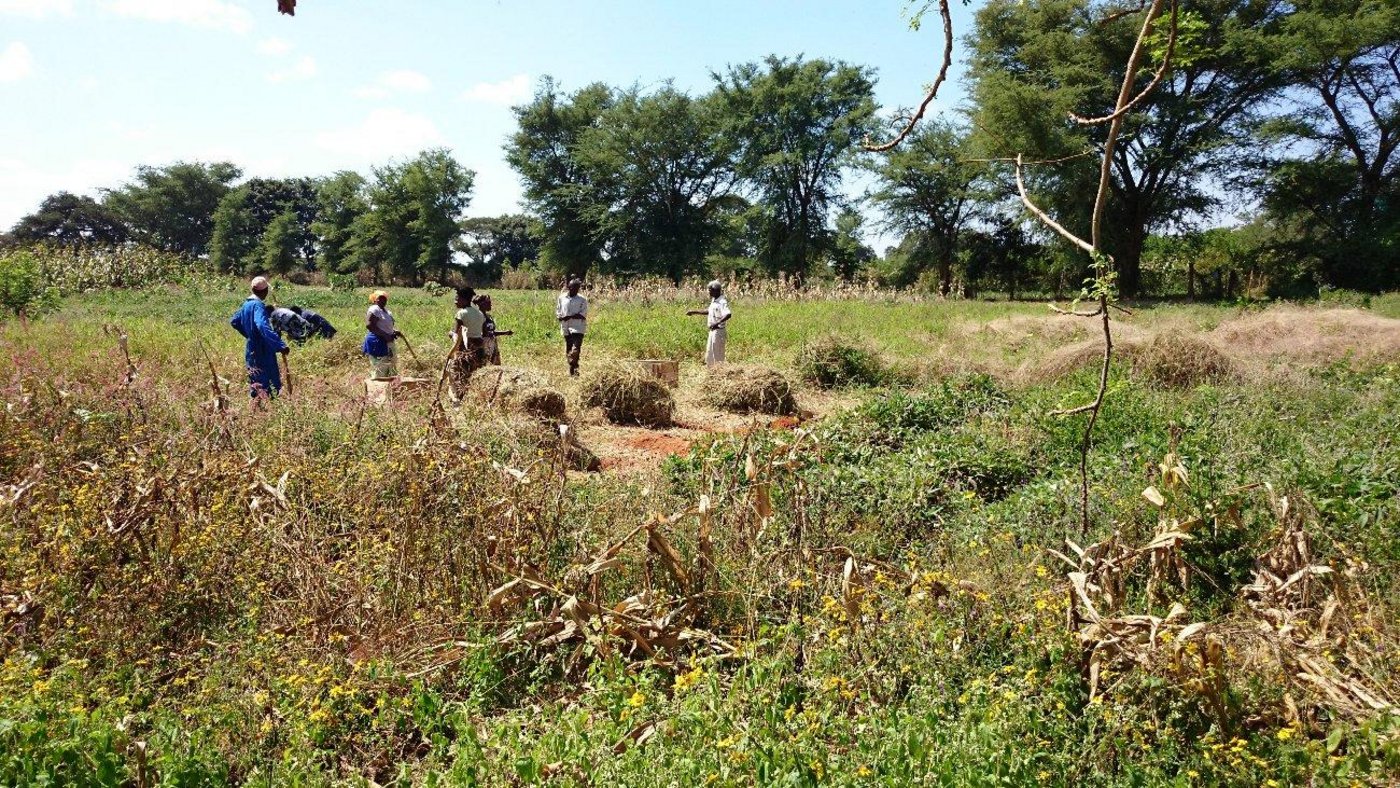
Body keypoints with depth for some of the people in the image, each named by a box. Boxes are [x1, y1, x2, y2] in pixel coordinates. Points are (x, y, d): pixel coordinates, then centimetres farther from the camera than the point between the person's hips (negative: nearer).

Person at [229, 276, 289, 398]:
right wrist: (280, 345, -42)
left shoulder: (246, 304, 10)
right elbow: (263, 326, -36)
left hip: (251, 350, 9)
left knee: (255, 383, 16)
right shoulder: (258, 305, -18)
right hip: (262, 352, -9)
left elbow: (233, 321, 25)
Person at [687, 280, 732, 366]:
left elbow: (728, 314, -33)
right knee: (709, 355, 17)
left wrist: (718, 323, -44)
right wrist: (695, 312, 27)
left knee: (717, 356, -4)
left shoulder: (722, 302, -18)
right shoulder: (714, 301, 11)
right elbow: (709, 311, 28)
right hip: (713, 331, 10)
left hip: (719, 331, -10)